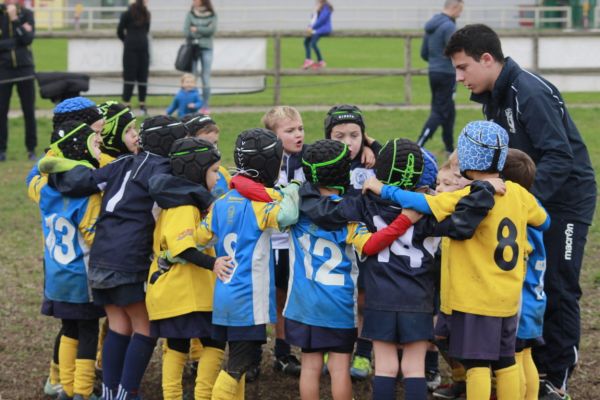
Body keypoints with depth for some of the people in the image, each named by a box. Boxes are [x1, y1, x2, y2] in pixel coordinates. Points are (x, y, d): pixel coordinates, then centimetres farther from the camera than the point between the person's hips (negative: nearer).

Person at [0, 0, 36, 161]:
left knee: (29, 111, 1)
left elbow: (28, 39, -10)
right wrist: (16, 41, -14)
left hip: (24, 69, 1)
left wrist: (15, 19, -16)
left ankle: (31, 149, 8)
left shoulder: (26, 14, 4)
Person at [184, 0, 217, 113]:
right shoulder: (190, 14, 8)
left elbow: (211, 29, -8)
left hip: (206, 48, -1)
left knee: (206, 78, -2)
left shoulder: (212, 15, 5)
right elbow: (186, 31, -2)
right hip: (192, 48, 1)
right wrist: (203, 32, -13)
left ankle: (205, 106, 1)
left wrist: (197, 29, -9)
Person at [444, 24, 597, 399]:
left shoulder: (531, 94, -25)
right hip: (530, 198, 9)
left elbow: (559, 157, -30)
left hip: (565, 199, -9)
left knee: (557, 291, -2)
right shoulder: (495, 95, 4)